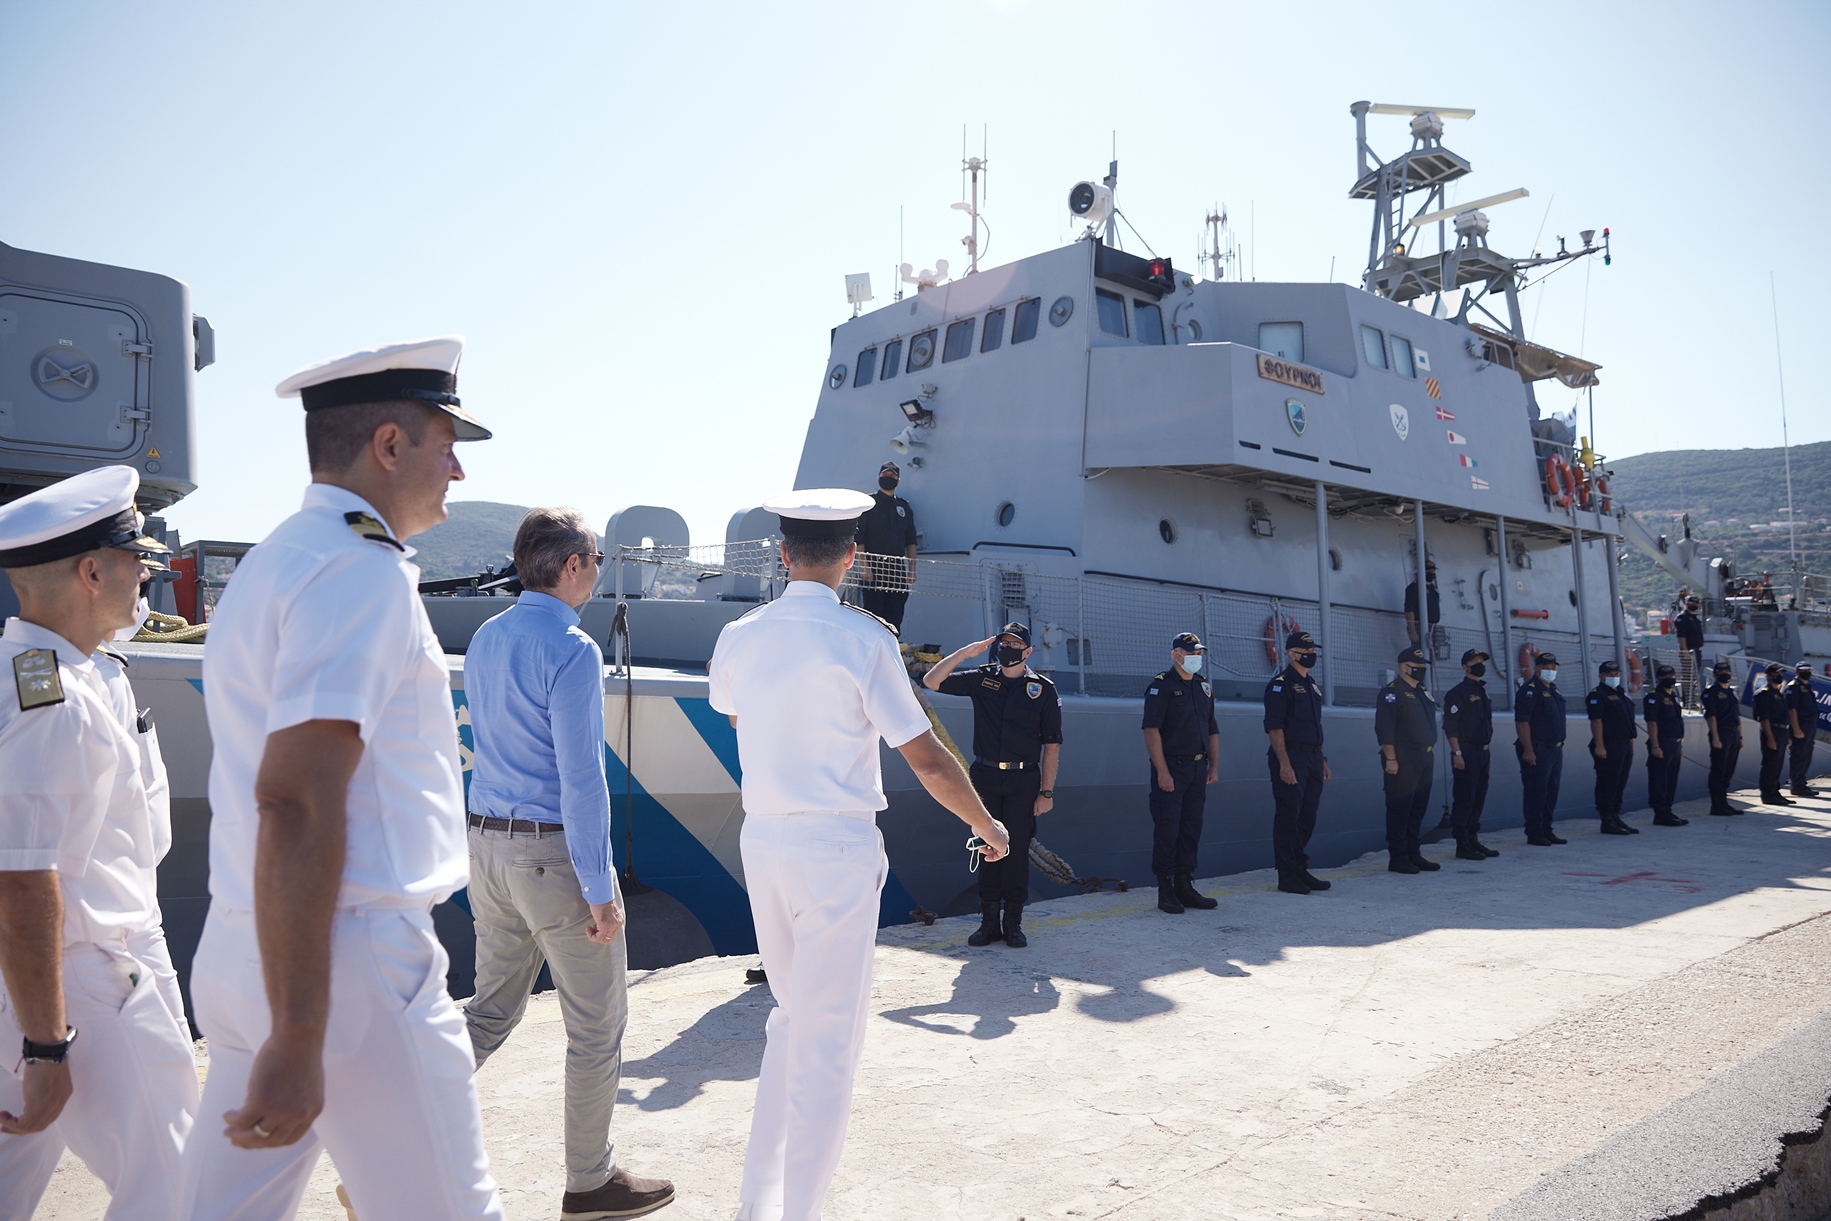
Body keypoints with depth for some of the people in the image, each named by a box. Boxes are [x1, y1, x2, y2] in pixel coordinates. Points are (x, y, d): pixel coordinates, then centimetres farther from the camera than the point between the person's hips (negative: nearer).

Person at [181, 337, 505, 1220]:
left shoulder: (275, 561, 15)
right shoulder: (361, 570, -16)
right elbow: (297, 806, -24)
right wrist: (296, 1037, -25)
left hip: (238, 952, 10)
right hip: (347, 963, -9)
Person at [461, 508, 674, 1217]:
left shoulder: (484, 640, 9)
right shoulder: (572, 650, -18)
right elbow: (581, 779, -21)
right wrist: (599, 890, -17)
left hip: (487, 844, 8)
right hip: (555, 852, -8)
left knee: (492, 1010, 20)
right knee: (597, 1024, 8)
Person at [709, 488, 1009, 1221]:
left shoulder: (738, 638, 3)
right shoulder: (864, 639, -13)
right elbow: (927, 759, -11)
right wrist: (988, 827, 4)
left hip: (762, 841, 6)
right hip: (838, 848, -6)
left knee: (794, 1017, 21)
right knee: (829, 1037, 5)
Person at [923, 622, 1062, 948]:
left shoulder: (1043, 689, 2)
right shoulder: (981, 679, 7)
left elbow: (1052, 744, 1)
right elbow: (931, 681, 0)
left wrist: (1046, 791, -4)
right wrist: (966, 651, -4)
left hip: (1023, 779, -1)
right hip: (984, 777, 2)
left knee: (1017, 850, 2)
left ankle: (1013, 923, 13)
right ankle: (989, 922, 13)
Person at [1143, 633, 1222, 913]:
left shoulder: (1204, 687, 14)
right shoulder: (1161, 686, -8)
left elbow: (1212, 730, 19)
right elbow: (1151, 730, -14)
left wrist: (1214, 766, 11)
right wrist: (1162, 772, -19)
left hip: (1198, 769, 7)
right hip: (1171, 767, -7)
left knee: (1192, 829, 10)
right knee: (1167, 830, -3)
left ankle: (1185, 886, 19)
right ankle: (1165, 891, 4)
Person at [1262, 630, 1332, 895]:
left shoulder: (1311, 685, 18)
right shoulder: (1280, 684, -9)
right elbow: (1274, 726, -15)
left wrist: (1322, 759, 17)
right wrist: (1284, 764, -21)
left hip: (1312, 760, 8)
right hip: (1291, 759, -8)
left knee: (1307, 818, 11)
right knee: (1288, 818, -4)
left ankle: (1301, 870, 20)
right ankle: (1286, 875, 2)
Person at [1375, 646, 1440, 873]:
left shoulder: (1422, 692, 18)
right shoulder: (1392, 692, -10)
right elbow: (1383, 728, -17)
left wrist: (1430, 754, 18)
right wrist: (1390, 759, -20)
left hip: (1424, 759, 9)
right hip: (1403, 760, -9)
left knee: (1418, 808, 13)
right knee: (1400, 809, -5)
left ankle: (1413, 854, 21)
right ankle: (1397, 858, 0)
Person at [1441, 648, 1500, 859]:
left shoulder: (1483, 692, 18)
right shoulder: (1458, 693, -9)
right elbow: (1450, 726, -15)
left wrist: (1487, 753, 19)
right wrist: (1457, 752, -20)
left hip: (1482, 753, 9)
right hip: (1466, 754, -9)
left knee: (1478, 800, 12)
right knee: (1464, 800, -6)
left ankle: (1473, 840, 20)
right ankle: (1462, 846, -2)